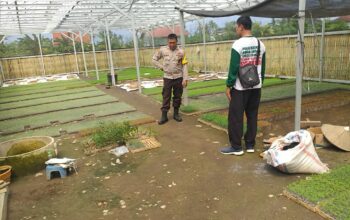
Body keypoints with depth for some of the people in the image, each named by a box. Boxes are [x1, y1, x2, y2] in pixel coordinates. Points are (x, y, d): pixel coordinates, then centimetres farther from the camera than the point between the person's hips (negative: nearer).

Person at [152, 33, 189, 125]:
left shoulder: (181, 52, -4)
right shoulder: (162, 50, -4)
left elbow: (184, 66, -4)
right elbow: (154, 59, 8)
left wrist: (185, 79, -9)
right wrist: (162, 67, -2)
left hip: (178, 78, 0)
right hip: (167, 78, 0)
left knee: (177, 97, 9)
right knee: (166, 97, 2)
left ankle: (176, 113, 23)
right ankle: (164, 116, 8)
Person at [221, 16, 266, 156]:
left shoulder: (238, 44, -14)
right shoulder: (260, 44, 6)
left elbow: (233, 68, -15)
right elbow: (262, 67, 11)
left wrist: (228, 86, -8)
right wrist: (261, 83, 20)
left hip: (240, 87, -7)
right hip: (256, 86, 7)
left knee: (235, 117, 2)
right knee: (252, 116, 13)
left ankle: (236, 147, 8)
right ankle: (250, 145, 20)